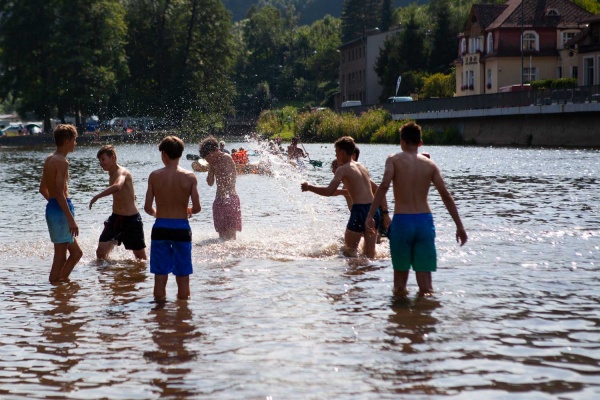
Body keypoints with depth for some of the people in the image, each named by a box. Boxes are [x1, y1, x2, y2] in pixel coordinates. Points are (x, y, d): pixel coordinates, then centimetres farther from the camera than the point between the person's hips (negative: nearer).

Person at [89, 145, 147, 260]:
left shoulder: (122, 172, -20)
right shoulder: (111, 174, 7)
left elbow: (117, 187, -43)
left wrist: (97, 197, -41)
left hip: (131, 220, -7)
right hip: (115, 218, 7)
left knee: (141, 258, 6)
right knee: (101, 251, -9)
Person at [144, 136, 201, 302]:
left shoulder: (155, 176, -4)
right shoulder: (189, 177, -5)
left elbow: (147, 207, -3)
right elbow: (197, 208, -8)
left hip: (160, 228, 0)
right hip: (181, 228, 0)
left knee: (160, 276, 7)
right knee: (183, 277, 10)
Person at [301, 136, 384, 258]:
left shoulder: (343, 169, -3)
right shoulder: (362, 167, 19)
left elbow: (329, 191, -13)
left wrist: (309, 187, -1)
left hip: (360, 211, -7)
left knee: (350, 249, 6)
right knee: (370, 252, 11)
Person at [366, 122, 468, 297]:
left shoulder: (394, 160, 2)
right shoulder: (429, 164, 9)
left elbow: (384, 186, -15)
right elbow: (446, 196, 4)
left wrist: (370, 215, -15)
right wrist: (459, 226, 7)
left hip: (402, 220, -2)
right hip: (425, 220, 2)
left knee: (400, 271, 12)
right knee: (424, 274, 5)